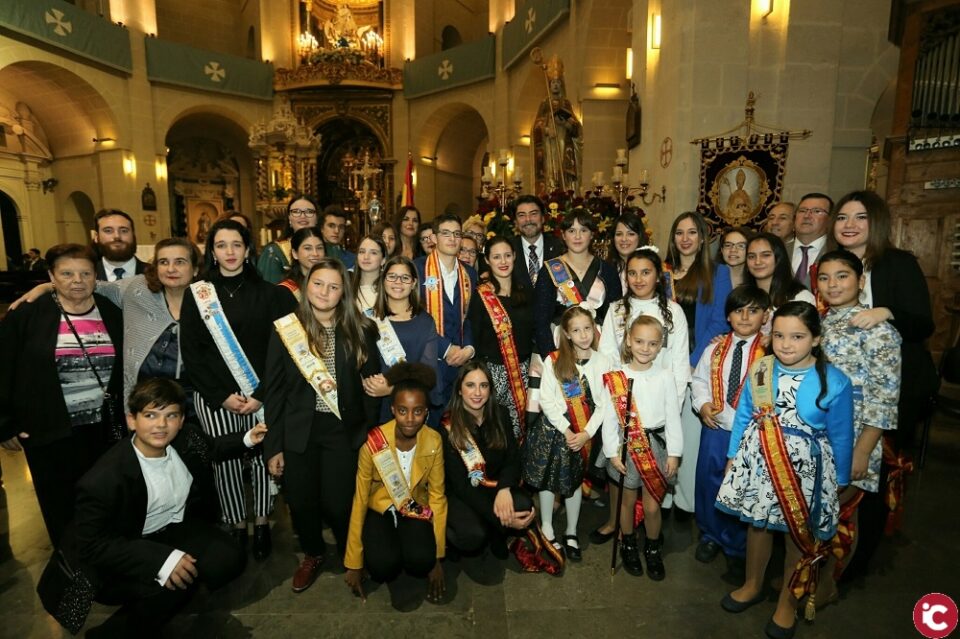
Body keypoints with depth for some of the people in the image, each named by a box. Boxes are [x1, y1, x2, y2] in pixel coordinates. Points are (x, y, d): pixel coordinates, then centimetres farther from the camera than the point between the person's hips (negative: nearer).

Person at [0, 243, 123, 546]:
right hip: (51, 430, -2)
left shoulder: (112, 313, 2)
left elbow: (127, 368, 9)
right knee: (62, 508, 10)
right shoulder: (26, 315, -7)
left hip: (106, 427, 3)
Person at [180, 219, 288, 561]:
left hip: (261, 392, 0)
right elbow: (190, 352, 1)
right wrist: (222, 396, -8)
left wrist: (261, 394, -10)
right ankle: (236, 526, 25)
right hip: (214, 397, 1)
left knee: (262, 456, 5)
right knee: (226, 461, 6)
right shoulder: (196, 294, 4)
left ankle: (261, 523, 25)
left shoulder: (267, 292, 1)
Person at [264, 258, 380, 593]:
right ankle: (312, 553, 44)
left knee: (337, 503, -1)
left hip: (343, 431, -1)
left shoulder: (360, 332, -2)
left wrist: (369, 434, -2)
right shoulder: (286, 329, -3)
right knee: (301, 502, 12)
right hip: (298, 431, 1)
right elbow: (274, 390, -1)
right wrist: (273, 445, -2)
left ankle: (350, 553, 32)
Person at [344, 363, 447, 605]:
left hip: (416, 509, 1)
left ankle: (412, 554, 7)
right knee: (383, 567, -27)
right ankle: (384, 554, 7)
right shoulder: (373, 444, -23)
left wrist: (437, 556, -5)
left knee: (421, 561, -27)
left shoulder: (433, 441, -18)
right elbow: (360, 501, -13)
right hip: (380, 509, 0)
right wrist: (353, 563, -7)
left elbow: (437, 497, -8)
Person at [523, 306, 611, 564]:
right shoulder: (553, 361, -9)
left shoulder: (603, 363, -3)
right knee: (547, 479, 9)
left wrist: (587, 433, -12)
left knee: (574, 481, 14)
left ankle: (571, 532, 32)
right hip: (553, 430, -1)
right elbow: (546, 400, -11)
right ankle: (547, 529, 30)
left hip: (584, 434, 1)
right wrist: (566, 430, -14)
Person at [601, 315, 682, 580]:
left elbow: (673, 416, 0)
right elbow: (609, 417, -4)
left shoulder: (665, 377, -3)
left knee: (652, 505, 8)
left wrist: (673, 453, -3)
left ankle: (653, 550, 32)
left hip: (656, 446, 0)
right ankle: (629, 546, 36)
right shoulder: (615, 378, -6)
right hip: (626, 446, 0)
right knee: (627, 500, 14)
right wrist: (613, 452, -7)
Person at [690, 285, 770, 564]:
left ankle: (737, 544, 34)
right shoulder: (714, 349, 3)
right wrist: (703, 405, -6)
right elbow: (699, 380, 10)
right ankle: (710, 535, 37)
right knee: (708, 481, 15)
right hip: (715, 428, 4)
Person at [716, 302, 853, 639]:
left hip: (805, 469, -2)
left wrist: (839, 481, 2)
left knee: (801, 535, 15)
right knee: (757, 523, 18)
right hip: (759, 463, 2)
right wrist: (733, 456, 6)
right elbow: (743, 416, 2)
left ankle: (788, 599, 39)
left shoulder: (835, 382, -15)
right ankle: (752, 585, 43)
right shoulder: (759, 370, -8)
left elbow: (841, 437, -5)